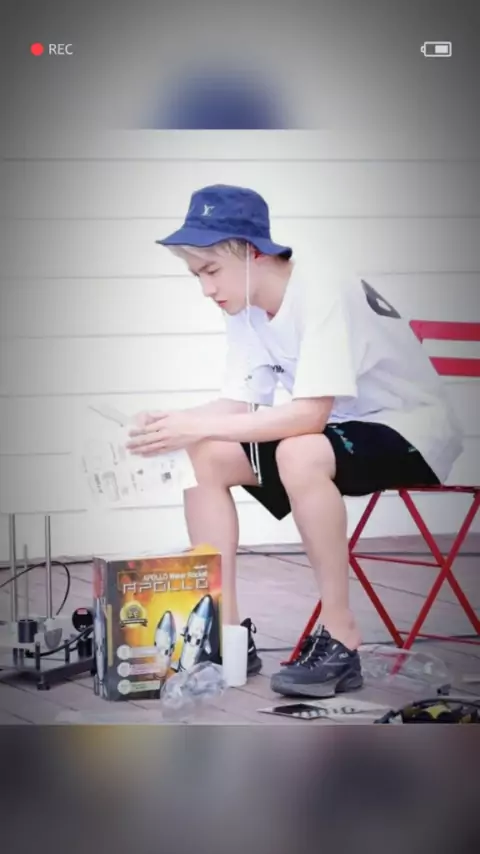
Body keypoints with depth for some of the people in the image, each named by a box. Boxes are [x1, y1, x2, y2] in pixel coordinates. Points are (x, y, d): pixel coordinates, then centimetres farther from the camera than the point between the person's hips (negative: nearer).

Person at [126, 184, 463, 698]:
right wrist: (176, 425, -20)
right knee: (205, 457, -6)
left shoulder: (321, 291, -26)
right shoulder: (245, 309, -1)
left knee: (300, 453, -37)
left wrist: (200, 426, -33)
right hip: (335, 432, 8)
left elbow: (311, 413, -33)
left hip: (409, 429, -8)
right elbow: (239, 406, -2)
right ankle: (226, 632, -3)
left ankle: (341, 637, -24)